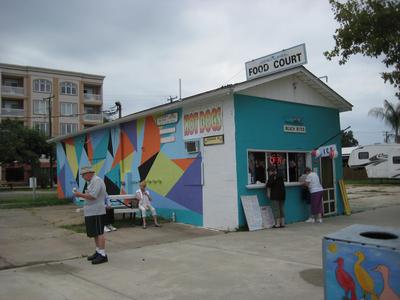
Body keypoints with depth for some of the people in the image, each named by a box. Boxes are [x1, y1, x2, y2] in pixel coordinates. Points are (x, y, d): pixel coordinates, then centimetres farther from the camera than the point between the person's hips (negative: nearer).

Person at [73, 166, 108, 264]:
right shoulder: (92, 181, 18)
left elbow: (92, 196, -23)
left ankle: (103, 254, -7)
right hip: (92, 212, 11)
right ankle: (98, 252, 25)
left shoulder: (97, 181, -15)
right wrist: (81, 194, 12)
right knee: (95, 233, 16)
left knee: (99, 233, -9)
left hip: (96, 212, -11)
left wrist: (80, 195, -13)